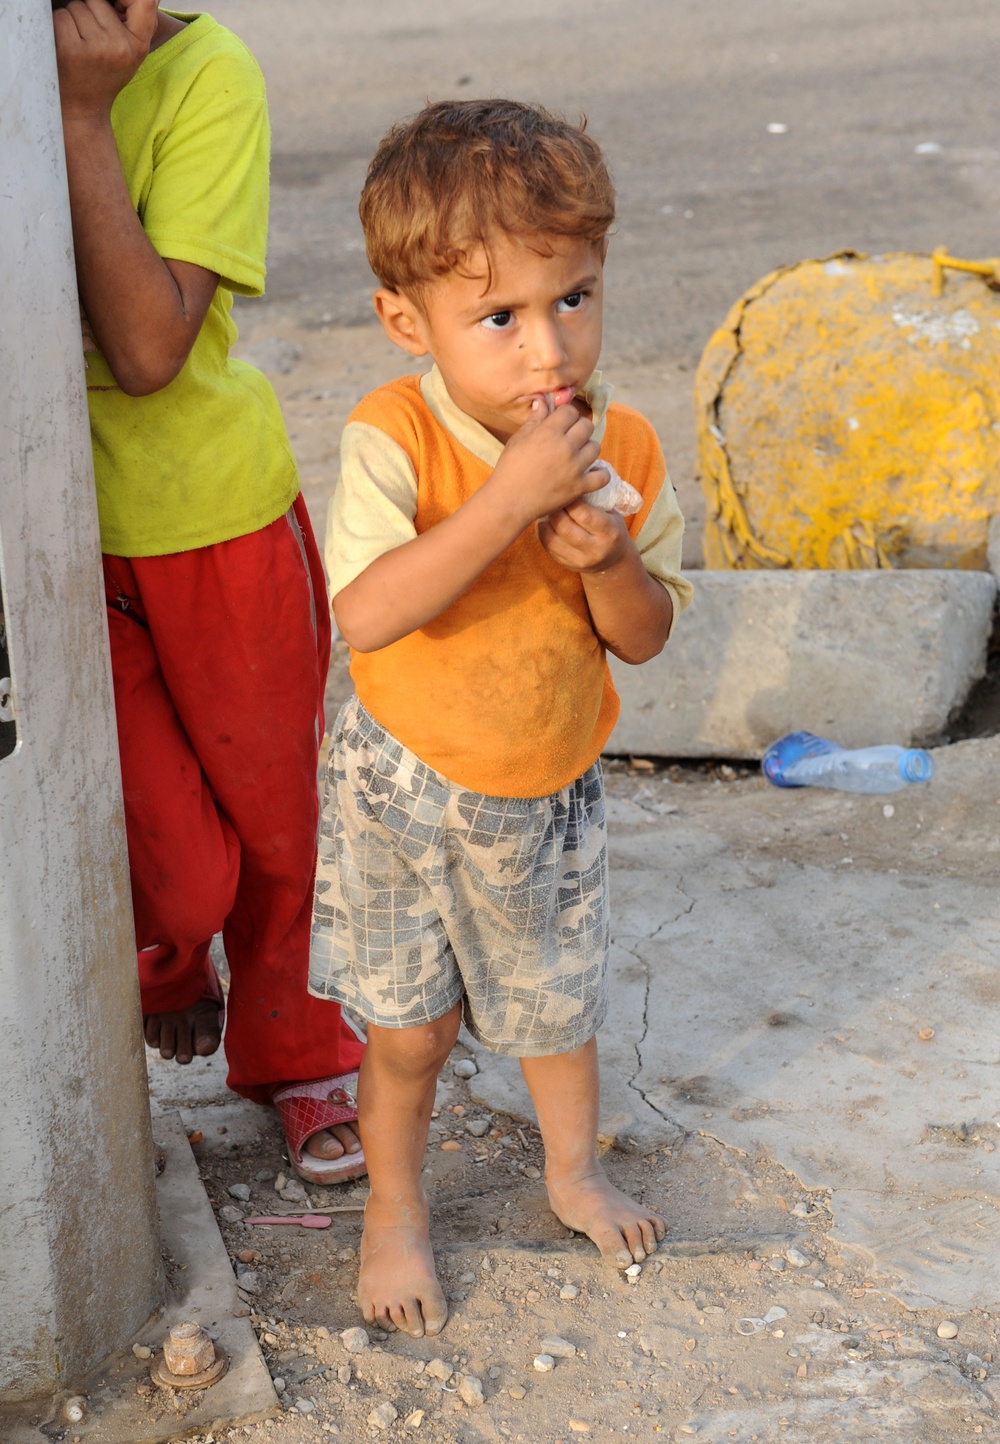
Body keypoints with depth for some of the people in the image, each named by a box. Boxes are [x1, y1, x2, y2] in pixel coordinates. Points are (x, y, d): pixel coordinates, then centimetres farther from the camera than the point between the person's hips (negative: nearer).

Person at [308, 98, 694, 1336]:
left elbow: (647, 637, -6)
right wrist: (509, 499, -41)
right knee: (407, 1027, 14)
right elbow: (365, 614, -37)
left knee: (559, 1000, 23)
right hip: (405, 786, -3)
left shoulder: (625, 450, -14)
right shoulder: (393, 436, -25)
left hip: (551, 792, 3)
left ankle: (574, 1170, 51)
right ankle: (395, 1209, 41)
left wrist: (607, 559, -27)